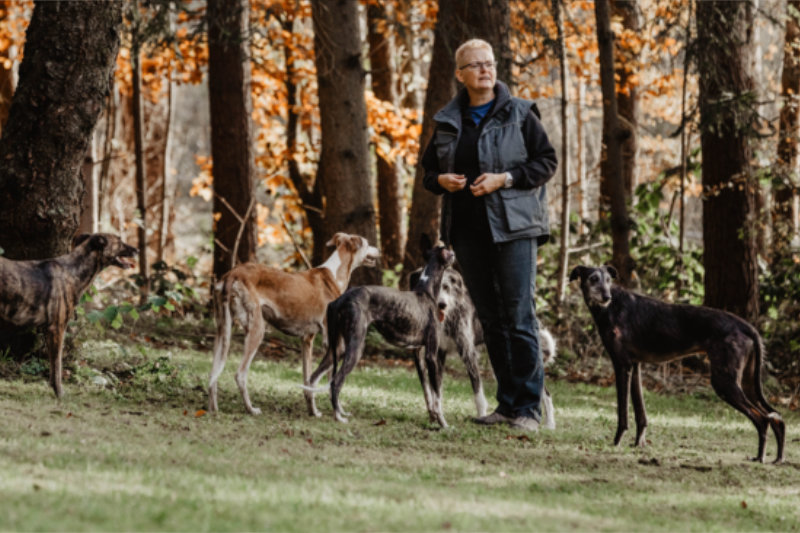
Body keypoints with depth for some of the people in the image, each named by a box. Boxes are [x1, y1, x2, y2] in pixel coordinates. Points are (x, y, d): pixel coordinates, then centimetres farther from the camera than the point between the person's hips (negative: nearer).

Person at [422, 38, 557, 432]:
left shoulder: (519, 114, 0)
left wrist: (505, 178, -13)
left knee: (519, 317, -9)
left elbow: (546, 161, -1)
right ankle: (506, 403, 14)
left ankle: (528, 408, -8)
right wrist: (441, 180, -2)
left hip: (513, 226, -5)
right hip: (467, 230, 5)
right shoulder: (447, 122, 13)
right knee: (490, 320, 8)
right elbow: (429, 169, 21)